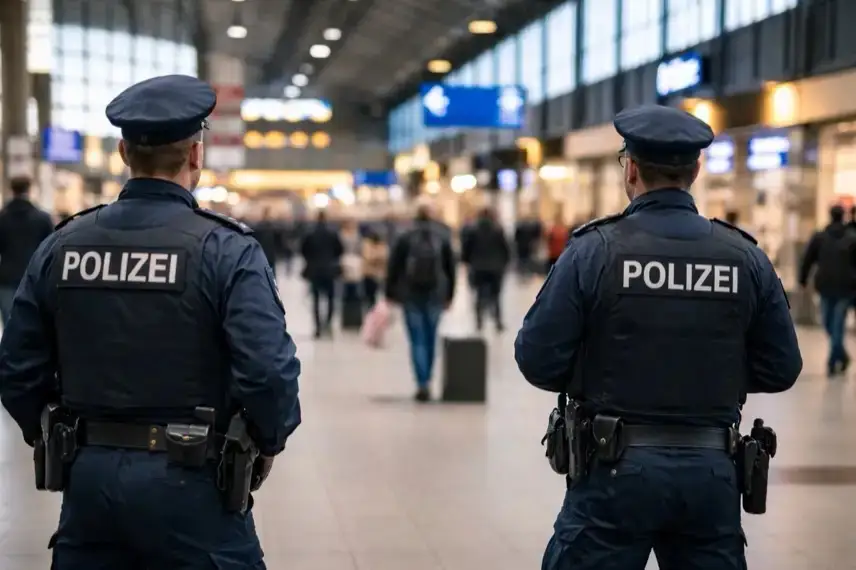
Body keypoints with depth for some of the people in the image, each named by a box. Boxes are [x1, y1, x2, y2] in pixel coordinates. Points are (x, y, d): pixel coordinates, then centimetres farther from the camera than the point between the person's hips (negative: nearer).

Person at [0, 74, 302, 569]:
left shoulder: (61, 246, 2)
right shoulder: (226, 249, -11)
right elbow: (269, 370, -20)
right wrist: (269, 442, -2)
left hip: (89, 475, 4)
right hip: (187, 480, -4)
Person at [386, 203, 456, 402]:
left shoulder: (405, 238, -3)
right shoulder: (442, 238, 3)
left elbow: (394, 267, -2)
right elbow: (451, 268, 7)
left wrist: (390, 293, 6)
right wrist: (449, 295, 14)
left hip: (411, 295, -2)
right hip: (436, 296, 2)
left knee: (417, 340, -2)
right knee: (430, 339, 13)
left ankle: (422, 384, -14)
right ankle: (426, 381, 21)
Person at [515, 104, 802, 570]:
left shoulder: (594, 251, -9)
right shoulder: (745, 257, 0)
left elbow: (538, 361, -9)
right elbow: (780, 370, 4)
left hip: (619, 468, -3)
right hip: (712, 471, 3)